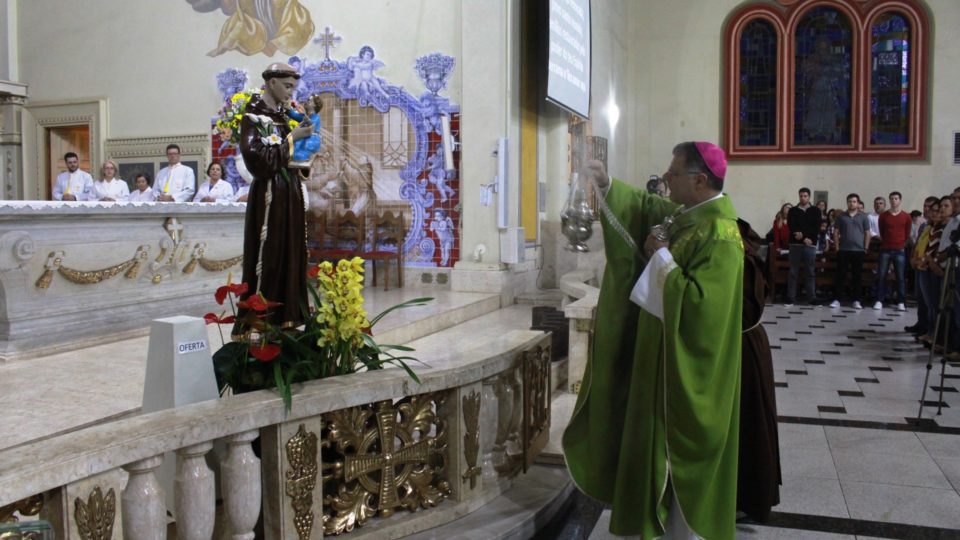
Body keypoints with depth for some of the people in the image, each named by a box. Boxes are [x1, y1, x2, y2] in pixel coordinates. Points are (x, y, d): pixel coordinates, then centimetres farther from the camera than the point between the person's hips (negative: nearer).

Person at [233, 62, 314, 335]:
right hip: (269, 196, -8)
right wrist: (291, 137, -13)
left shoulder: (282, 116, 15)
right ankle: (254, 321, -1)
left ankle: (285, 319, 13)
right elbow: (260, 157, -18)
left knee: (291, 256, 7)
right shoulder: (254, 117, -7)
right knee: (268, 257, -7)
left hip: (290, 195, 8)